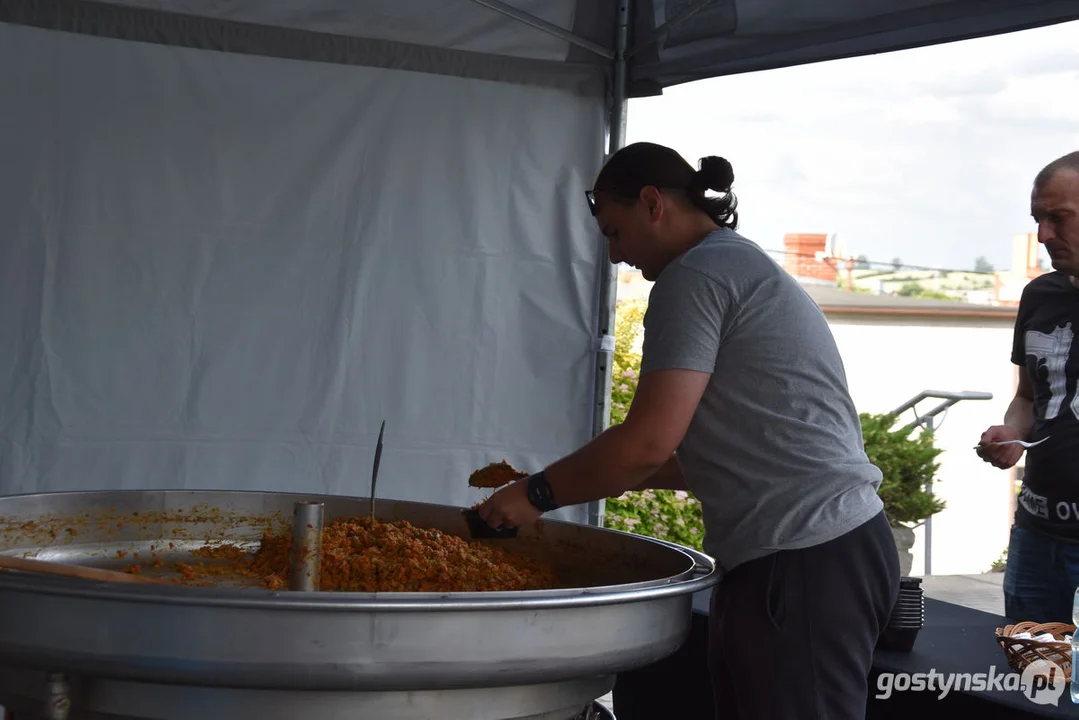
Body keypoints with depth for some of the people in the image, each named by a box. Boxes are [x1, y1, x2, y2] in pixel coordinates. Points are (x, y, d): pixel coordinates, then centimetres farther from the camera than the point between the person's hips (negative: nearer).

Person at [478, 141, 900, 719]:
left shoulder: (695, 275, -7)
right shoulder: (745, 267, 23)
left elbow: (651, 440, -16)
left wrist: (538, 493, -3)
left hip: (805, 563, -10)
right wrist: (610, 474, 24)